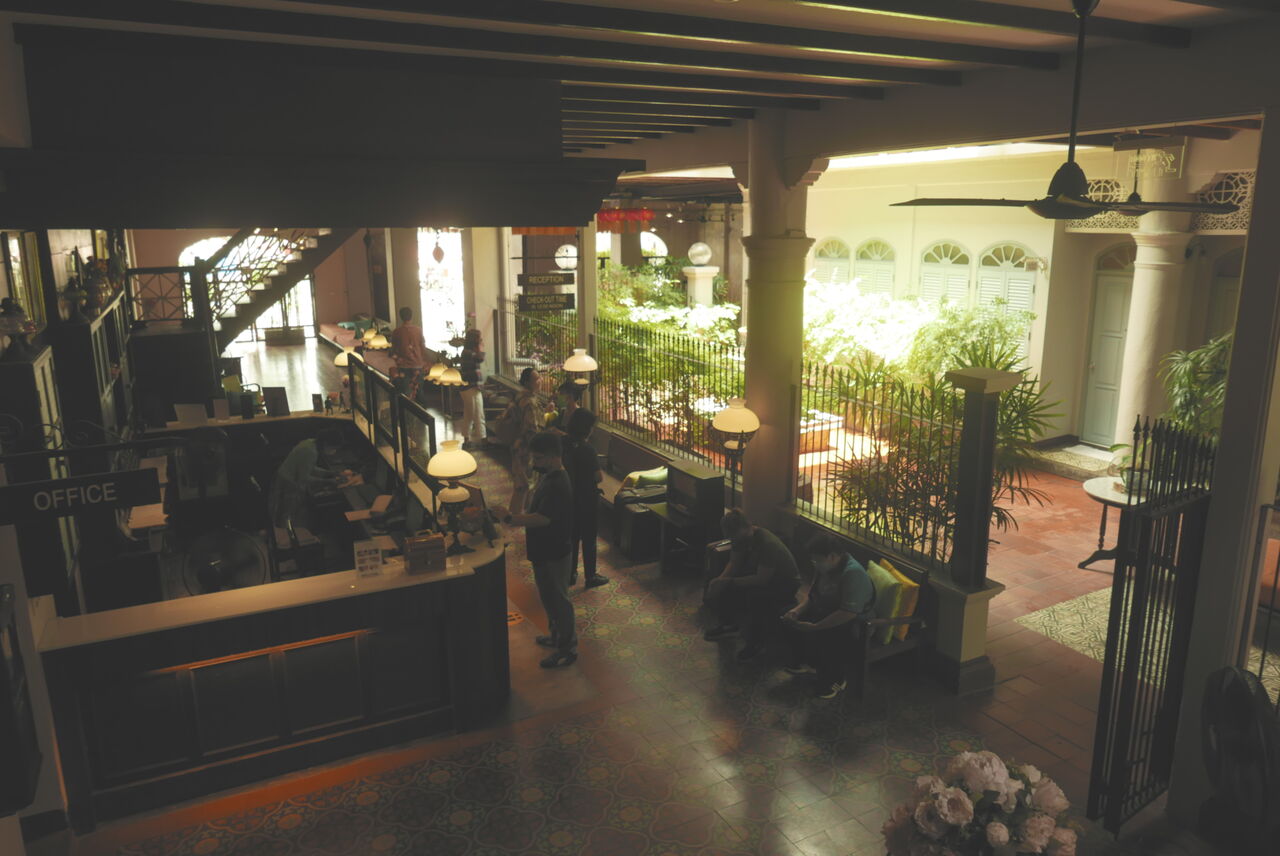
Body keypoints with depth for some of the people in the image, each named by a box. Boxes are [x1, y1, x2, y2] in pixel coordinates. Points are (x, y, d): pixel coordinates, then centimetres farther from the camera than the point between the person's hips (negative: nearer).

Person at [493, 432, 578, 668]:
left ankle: (567, 649, 17)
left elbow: (541, 518, -34)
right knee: (549, 596, 23)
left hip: (554, 554, -10)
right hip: (545, 551, 10)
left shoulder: (558, 485, -29)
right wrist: (515, 517, 9)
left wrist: (510, 518, -30)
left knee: (557, 599, 3)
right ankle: (558, 636, 41)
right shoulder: (548, 476, 4)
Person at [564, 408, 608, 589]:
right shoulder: (587, 449, -25)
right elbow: (599, 477, -20)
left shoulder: (564, 443, -3)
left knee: (571, 535, 18)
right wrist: (599, 473, 1)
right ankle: (590, 576, 20)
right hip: (586, 499, -7)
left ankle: (570, 574, 29)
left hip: (568, 496, 7)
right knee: (588, 538, 8)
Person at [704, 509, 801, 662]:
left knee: (756, 598, -37)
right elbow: (734, 563, -1)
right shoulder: (742, 538, -9)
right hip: (758, 575, 8)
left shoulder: (767, 544, -34)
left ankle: (755, 642, -15)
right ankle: (727, 624, 16)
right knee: (719, 587, -7)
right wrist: (720, 580, -19)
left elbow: (762, 579, -34)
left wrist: (731, 582, -32)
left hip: (784, 586, -8)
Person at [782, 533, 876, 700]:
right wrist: (797, 609, -10)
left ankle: (837, 680, -6)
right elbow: (812, 590, 8)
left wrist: (814, 627, -32)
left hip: (854, 624, -9)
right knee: (790, 619, 3)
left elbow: (848, 613, -35)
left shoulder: (853, 573, -31)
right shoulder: (824, 566, -4)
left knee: (819, 638, -30)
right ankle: (804, 661, 22)